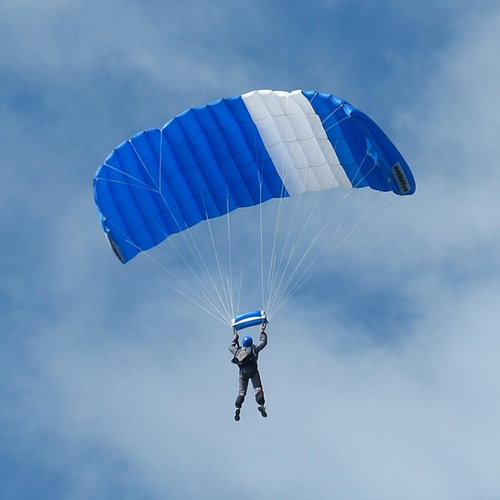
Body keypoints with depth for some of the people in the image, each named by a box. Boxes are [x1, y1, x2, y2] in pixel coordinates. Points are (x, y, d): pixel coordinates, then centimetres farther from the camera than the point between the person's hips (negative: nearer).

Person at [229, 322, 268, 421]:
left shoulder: (237, 351, 11)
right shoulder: (254, 349, 1)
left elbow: (231, 347, 33)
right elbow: (263, 342, 13)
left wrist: (236, 337, 42)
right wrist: (262, 332, 23)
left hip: (242, 373, 3)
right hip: (253, 371, -3)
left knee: (241, 392, 9)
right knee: (257, 388, -5)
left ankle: (237, 408, -5)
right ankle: (261, 405, -22)